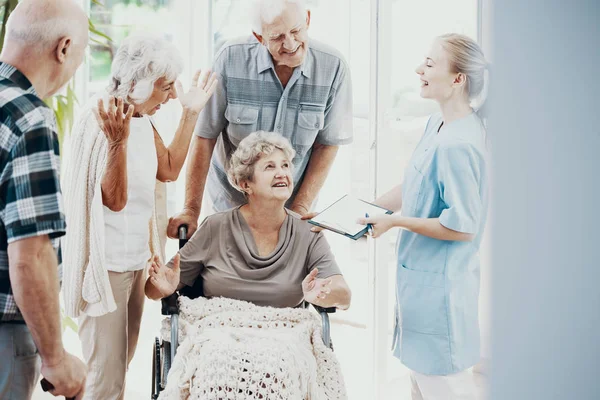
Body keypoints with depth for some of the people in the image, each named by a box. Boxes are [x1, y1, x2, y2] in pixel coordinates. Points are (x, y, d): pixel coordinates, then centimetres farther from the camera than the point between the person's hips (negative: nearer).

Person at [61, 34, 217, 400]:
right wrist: (118, 140, -36)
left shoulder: (142, 118, 5)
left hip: (135, 260, 9)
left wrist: (191, 113, 11)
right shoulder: (99, 121, -20)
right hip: (106, 265, -9)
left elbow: (169, 169, 16)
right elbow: (114, 199, -22)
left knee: (121, 363, 18)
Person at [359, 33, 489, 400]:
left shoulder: (458, 145, -26)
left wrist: (394, 221, -19)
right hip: (422, 272, 10)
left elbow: (462, 228, -25)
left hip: (439, 280, -10)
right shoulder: (437, 125, 4)